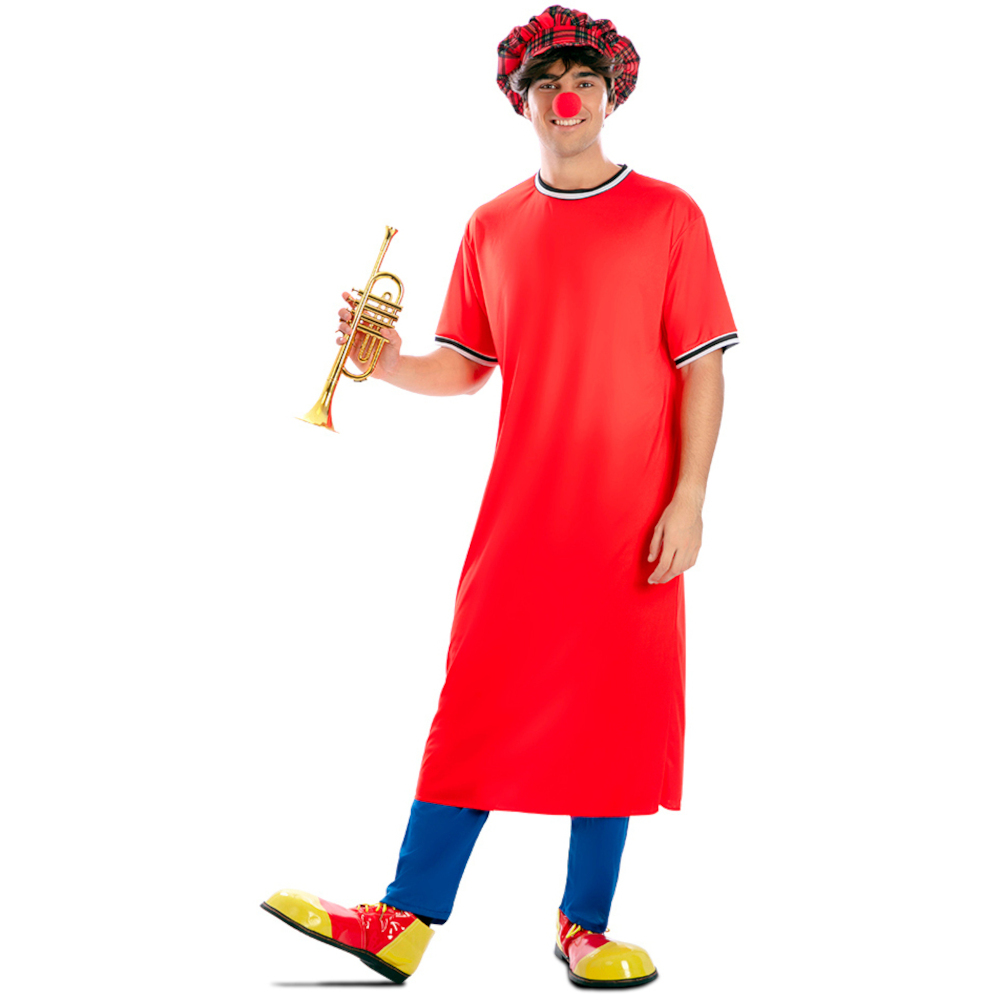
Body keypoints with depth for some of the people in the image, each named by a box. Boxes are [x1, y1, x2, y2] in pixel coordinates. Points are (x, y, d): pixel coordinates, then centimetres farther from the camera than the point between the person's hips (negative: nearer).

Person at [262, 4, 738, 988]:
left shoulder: (667, 216, 1)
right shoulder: (492, 227, 10)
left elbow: (702, 370, -2)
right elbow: (463, 368, 11)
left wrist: (687, 501, -9)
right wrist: (387, 363, -8)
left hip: (632, 522, -2)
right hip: (521, 518, 2)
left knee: (614, 717, 4)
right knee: (479, 706, 2)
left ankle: (584, 926, 18)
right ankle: (404, 921, 7)